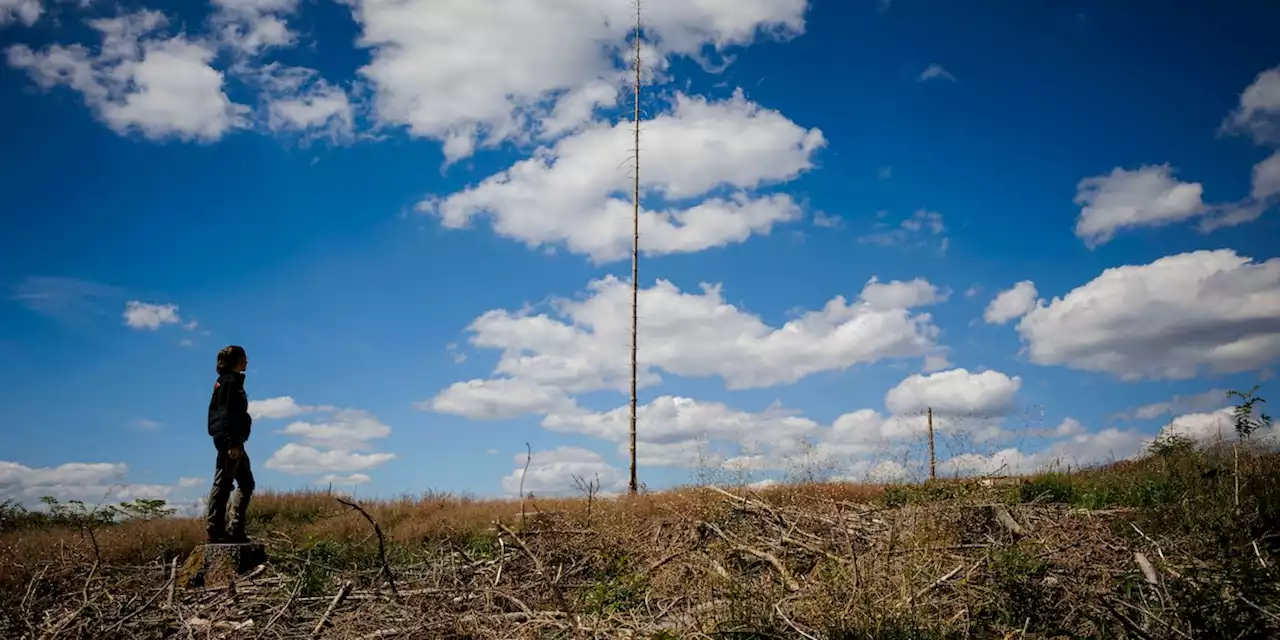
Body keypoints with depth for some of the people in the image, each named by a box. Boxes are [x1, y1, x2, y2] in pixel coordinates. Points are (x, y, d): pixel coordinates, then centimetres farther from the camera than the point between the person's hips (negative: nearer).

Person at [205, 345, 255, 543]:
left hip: (233, 441, 10)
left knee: (246, 484, 11)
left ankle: (236, 530, 12)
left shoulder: (228, 381, 20)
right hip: (230, 440, -10)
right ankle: (215, 530, -5)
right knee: (223, 484, -8)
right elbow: (227, 414, -17)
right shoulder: (231, 381, -9)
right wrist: (232, 443, -23)